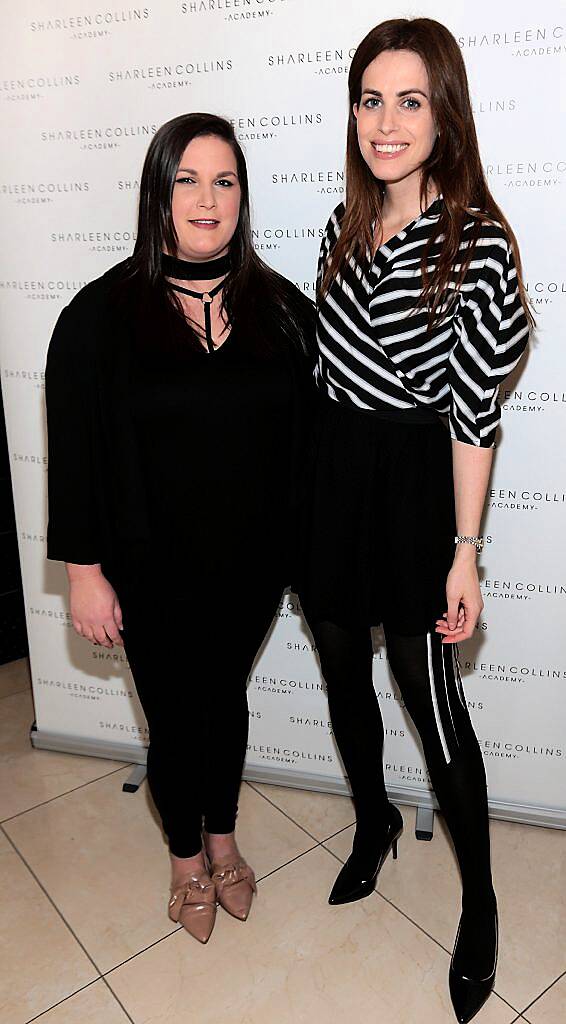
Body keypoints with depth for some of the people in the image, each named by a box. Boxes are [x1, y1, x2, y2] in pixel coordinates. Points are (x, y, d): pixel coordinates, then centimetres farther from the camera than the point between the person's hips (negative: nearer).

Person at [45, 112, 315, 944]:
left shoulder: (280, 307, -2)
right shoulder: (101, 315, -10)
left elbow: (306, 433, 2)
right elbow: (75, 454, -8)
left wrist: (304, 543, 3)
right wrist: (86, 573, -9)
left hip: (251, 560, 3)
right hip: (154, 571, -2)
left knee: (226, 697, 22)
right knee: (176, 719, 14)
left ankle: (223, 837, 48)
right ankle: (187, 855, 44)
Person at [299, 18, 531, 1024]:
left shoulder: (478, 243, -12)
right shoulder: (346, 223, 7)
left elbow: (473, 412, -13)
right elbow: (325, 364, 11)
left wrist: (465, 551, -13)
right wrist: (308, 476, 13)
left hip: (410, 479, -6)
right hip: (326, 469, 6)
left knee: (431, 698, 5)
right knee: (342, 672, 19)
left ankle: (479, 901, 30)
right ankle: (373, 823, 46)